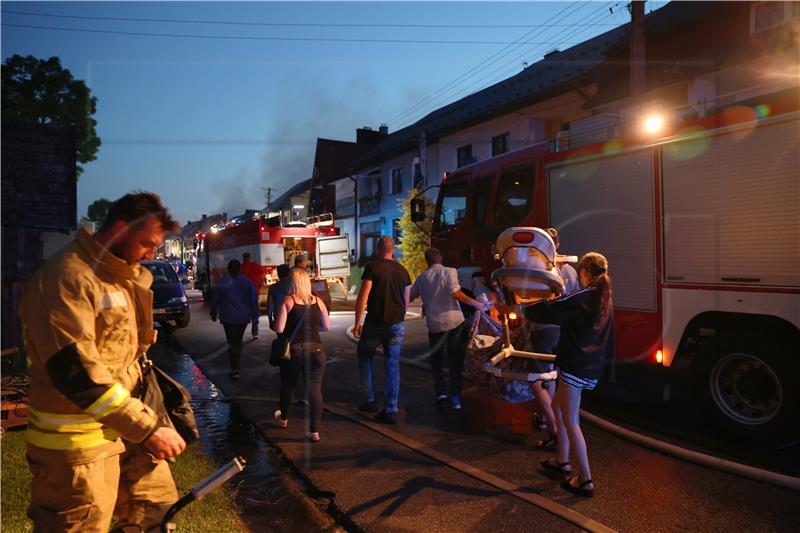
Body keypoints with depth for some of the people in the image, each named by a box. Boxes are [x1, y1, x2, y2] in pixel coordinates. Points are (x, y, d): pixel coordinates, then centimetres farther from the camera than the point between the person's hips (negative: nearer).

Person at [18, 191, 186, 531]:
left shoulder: (123, 276, 12)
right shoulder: (66, 278, -19)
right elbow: (75, 371, -28)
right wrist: (145, 429, -28)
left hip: (126, 424, 9)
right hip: (77, 441, -8)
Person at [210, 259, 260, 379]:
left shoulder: (221, 282, -6)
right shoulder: (247, 282, -2)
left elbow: (215, 300, 3)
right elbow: (254, 301, 0)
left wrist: (213, 314, 18)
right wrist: (255, 320, 5)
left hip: (228, 318, -2)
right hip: (244, 317, 2)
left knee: (232, 342, 2)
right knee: (238, 341, 18)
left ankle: (235, 369, -3)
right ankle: (236, 365, 28)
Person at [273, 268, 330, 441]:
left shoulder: (288, 301, -8)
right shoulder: (317, 301, 2)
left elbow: (279, 329, -12)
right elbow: (327, 326, 7)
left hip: (293, 349, -1)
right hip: (315, 349, 1)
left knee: (287, 386, 20)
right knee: (315, 389, 2)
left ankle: (283, 419, 42)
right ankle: (314, 431, 2)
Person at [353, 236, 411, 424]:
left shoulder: (372, 268, -7)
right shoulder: (402, 271, 8)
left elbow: (363, 298, -12)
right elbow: (406, 301, 12)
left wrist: (357, 323, -7)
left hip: (374, 323, -3)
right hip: (396, 324, 3)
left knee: (364, 357, 19)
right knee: (393, 366, 6)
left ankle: (370, 400, 19)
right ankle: (390, 411, 6)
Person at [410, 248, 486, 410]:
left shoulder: (422, 278, 4)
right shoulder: (449, 272, -5)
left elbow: (410, 297, 10)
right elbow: (455, 292, -19)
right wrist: (475, 303, -10)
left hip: (434, 324, 1)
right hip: (454, 321, -1)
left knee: (436, 359, 18)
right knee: (454, 360, 8)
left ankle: (441, 391, 5)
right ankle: (455, 398, 7)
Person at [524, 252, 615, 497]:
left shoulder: (580, 299, -17)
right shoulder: (605, 300, 9)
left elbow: (548, 312, -16)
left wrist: (527, 308, 2)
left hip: (575, 367, -9)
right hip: (593, 368, 9)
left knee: (570, 421, -1)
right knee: (557, 405, 23)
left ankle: (585, 480, 2)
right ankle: (562, 461, 32)